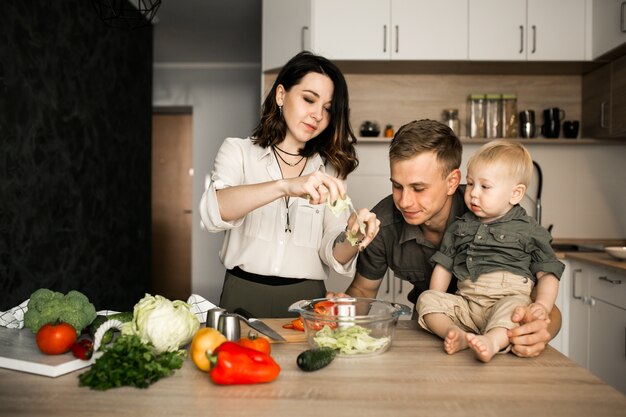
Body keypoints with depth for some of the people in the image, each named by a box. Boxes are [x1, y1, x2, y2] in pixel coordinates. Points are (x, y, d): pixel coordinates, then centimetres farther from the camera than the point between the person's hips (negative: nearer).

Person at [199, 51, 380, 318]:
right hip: (243, 296, -2)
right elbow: (213, 211, -15)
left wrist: (353, 239, -17)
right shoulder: (238, 151, 5)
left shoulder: (329, 169, 11)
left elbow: (333, 255, 4)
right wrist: (286, 186, -29)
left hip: (306, 299, 2)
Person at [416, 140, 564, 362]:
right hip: (464, 304, 4)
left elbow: (548, 273, 5)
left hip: (508, 298, -4)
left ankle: (493, 340, -59)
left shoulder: (529, 230, 7)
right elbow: (444, 266, 19)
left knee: (516, 306, -36)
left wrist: (543, 305, -13)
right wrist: (436, 305, 7)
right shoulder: (459, 227, 17)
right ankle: (455, 334, -38)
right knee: (426, 298, -17)